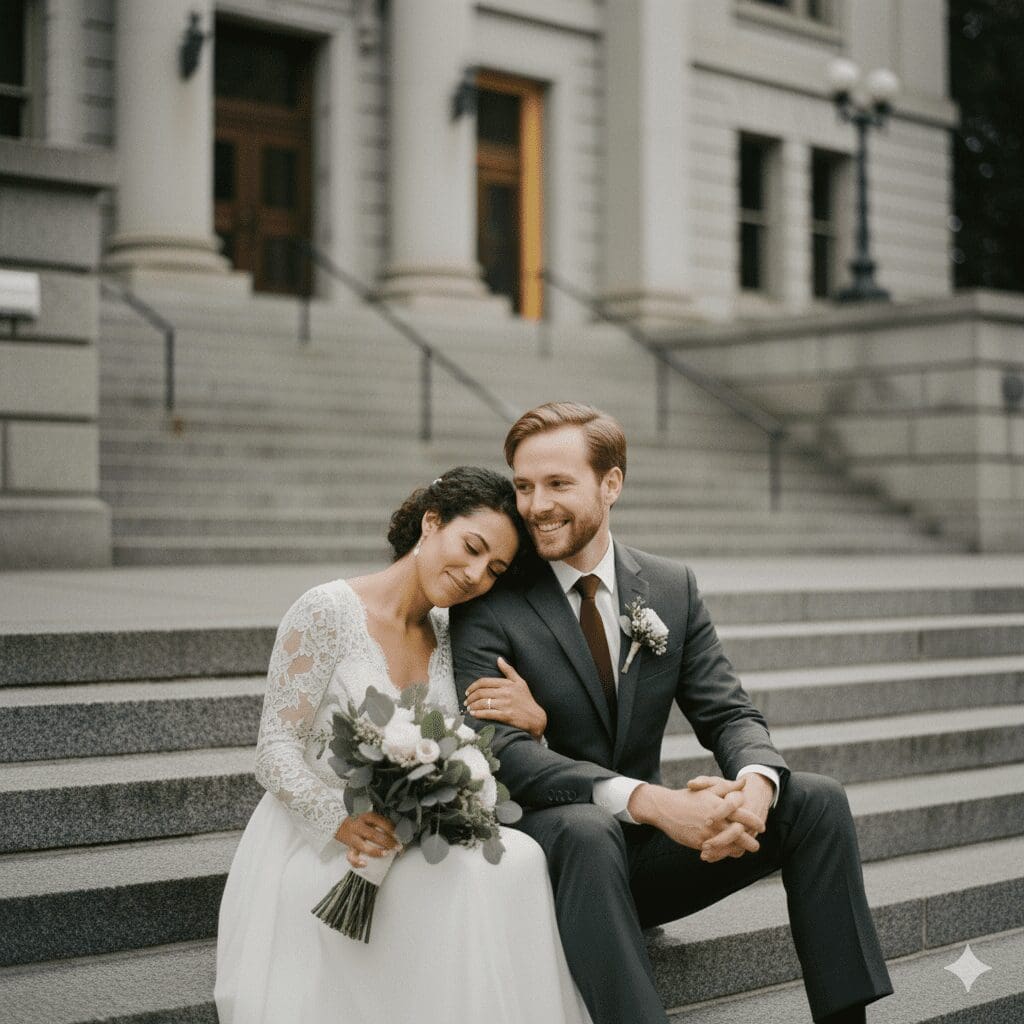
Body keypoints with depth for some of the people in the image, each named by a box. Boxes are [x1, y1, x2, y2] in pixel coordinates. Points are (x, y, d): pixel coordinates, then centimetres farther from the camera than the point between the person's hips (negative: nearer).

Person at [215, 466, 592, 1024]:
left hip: (407, 845, 6)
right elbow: (276, 751, -11)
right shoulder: (327, 612, -9)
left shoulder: (448, 634, 10)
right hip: (317, 845, -5)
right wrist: (342, 820, -28)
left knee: (519, 858, -27)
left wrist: (527, 723, -6)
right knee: (481, 875, -32)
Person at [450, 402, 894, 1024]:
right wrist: (648, 800, -34)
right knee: (584, 828, -38)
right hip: (552, 850, -4)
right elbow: (501, 750, -21)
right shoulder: (489, 607, -9)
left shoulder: (673, 588, 5)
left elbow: (728, 713, 1)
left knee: (816, 799, -14)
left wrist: (754, 783, -25)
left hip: (648, 852, 5)